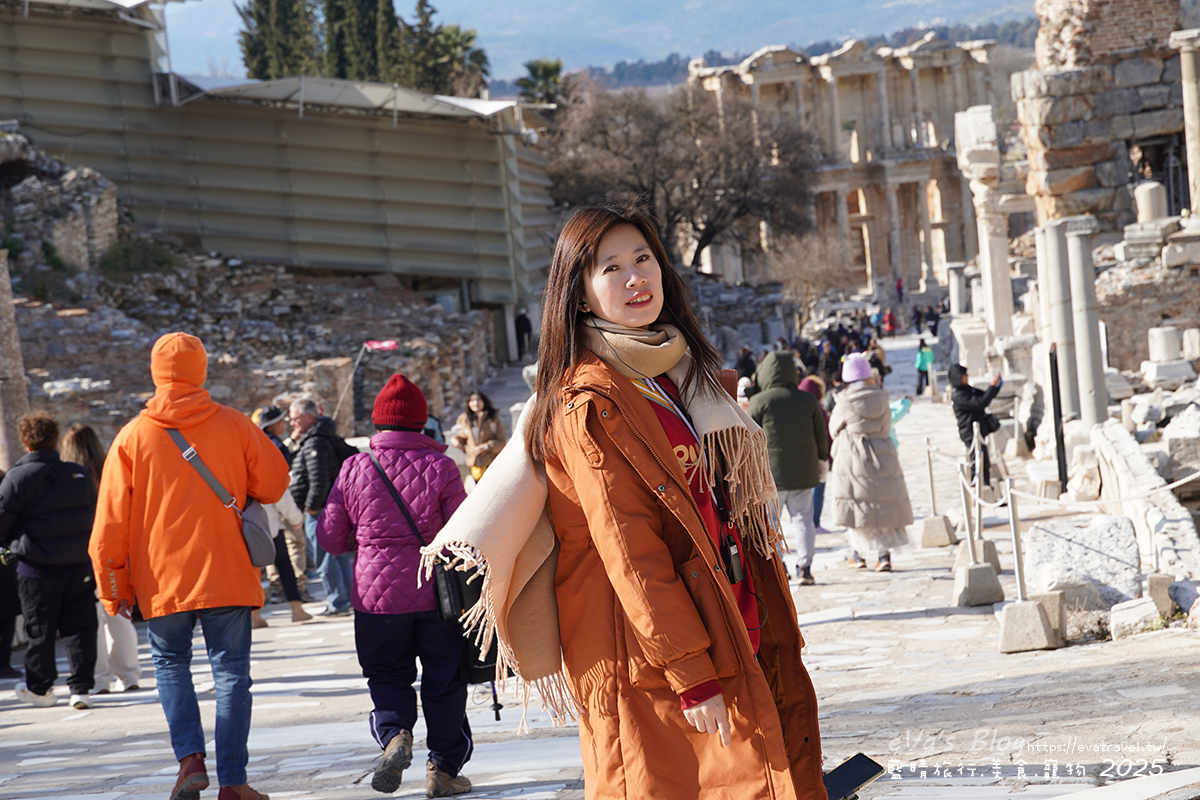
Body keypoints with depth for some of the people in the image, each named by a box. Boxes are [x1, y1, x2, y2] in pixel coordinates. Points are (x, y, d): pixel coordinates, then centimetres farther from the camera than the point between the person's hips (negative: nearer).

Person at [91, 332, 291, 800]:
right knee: (231, 672, 5)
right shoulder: (235, 426, -3)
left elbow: (110, 524, -2)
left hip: (162, 580, 1)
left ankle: (190, 757, -1)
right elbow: (274, 484, 4)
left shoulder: (132, 437, -2)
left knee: (170, 662, 19)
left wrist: (113, 589, 6)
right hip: (228, 576, 0)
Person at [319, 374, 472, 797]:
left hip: (376, 591, 1)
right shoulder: (440, 467, -8)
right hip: (436, 591, -1)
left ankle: (394, 734, -11)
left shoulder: (354, 469, -3)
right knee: (443, 681, 12)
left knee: (387, 675, 16)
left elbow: (330, 538, 3)